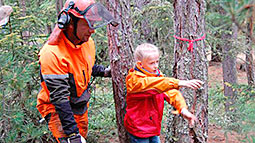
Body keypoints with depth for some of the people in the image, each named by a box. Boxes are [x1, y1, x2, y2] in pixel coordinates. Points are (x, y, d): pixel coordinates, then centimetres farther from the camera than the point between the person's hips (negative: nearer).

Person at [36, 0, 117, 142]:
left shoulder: (87, 42, -6)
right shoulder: (52, 53, -31)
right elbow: (59, 98, -31)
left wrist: (104, 71, 0)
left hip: (81, 106, 8)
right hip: (58, 110, -8)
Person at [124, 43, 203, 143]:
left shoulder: (157, 75, 2)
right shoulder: (135, 80, -20)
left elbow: (170, 92, -12)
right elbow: (157, 84, -38)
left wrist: (183, 108, -28)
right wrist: (179, 83, -48)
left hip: (153, 127, 7)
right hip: (138, 128, -7)